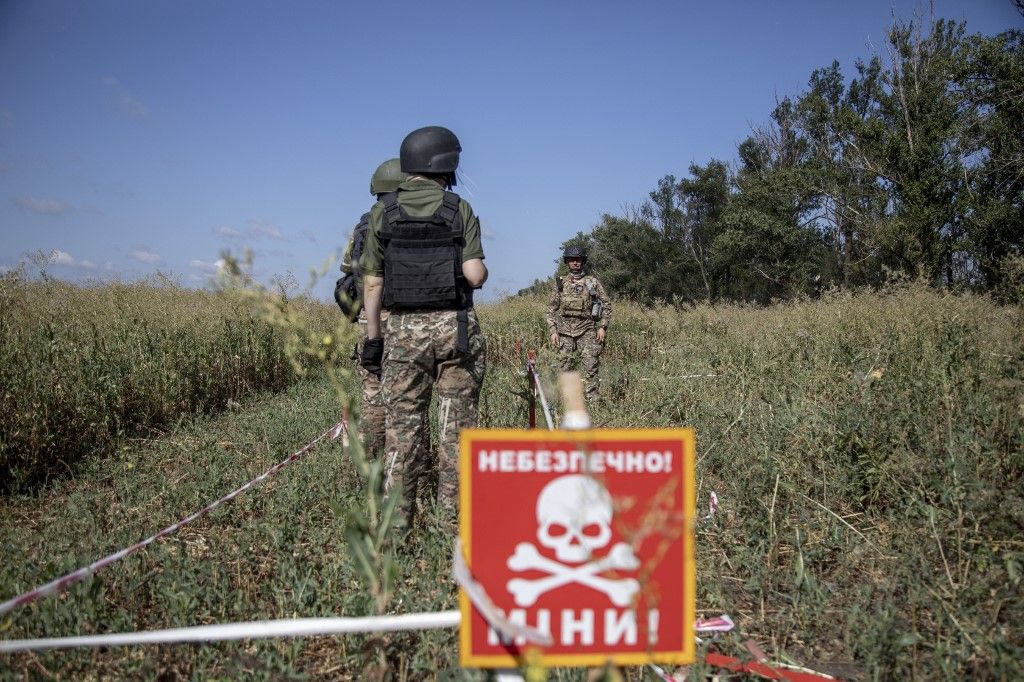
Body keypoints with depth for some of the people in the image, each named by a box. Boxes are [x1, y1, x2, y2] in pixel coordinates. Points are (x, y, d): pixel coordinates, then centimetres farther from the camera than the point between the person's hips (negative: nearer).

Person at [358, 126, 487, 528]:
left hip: (403, 328, 2)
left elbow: (372, 280, 2)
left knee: (403, 421, 6)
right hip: (455, 326, -1)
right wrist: (480, 270, 14)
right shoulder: (460, 209, -2)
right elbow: (475, 275, -10)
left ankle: (397, 515, 7)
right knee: (456, 422, 6)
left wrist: (372, 336, 7)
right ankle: (454, 511, 10)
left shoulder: (382, 212, 4)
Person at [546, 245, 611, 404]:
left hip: (586, 329, -2)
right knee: (564, 367, 3)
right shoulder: (560, 282, 10)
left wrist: (602, 327, -3)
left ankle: (593, 402, -6)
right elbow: (551, 308, 10)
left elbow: (606, 304, 7)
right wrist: (552, 331, 1)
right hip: (565, 330, 2)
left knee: (590, 366, -8)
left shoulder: (592, 282, 6)